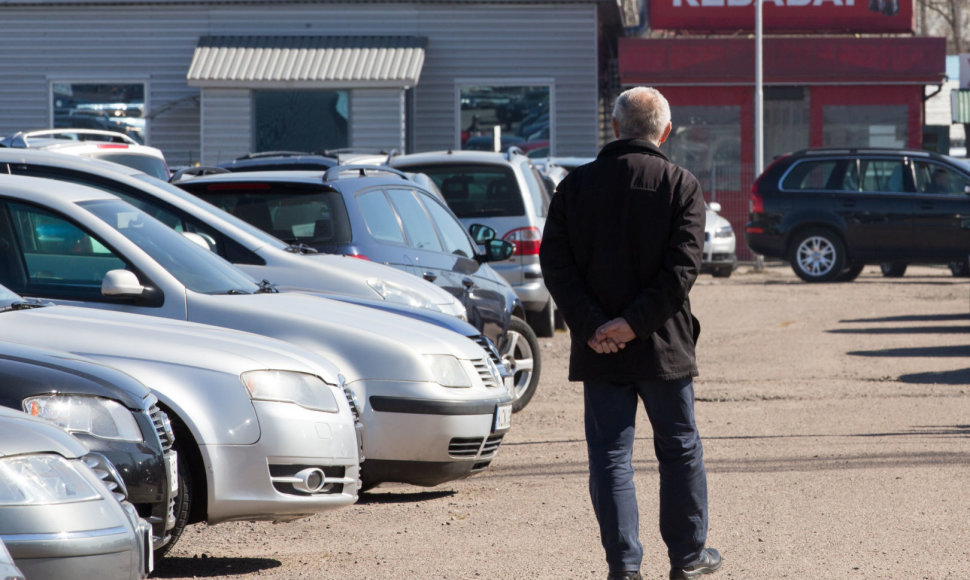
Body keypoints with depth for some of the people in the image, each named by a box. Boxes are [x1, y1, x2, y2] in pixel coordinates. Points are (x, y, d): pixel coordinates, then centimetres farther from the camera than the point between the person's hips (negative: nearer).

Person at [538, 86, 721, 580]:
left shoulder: (575, 185, 3)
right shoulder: (681, 186, -3)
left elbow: (554, 261, -5)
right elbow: (682, 267, -14)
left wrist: (590, 326, -10)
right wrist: (635, 323, -15)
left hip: (598, 352, 1)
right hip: (663, 347, -1)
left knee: (609, 456, 5)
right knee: (680, 451, 13)